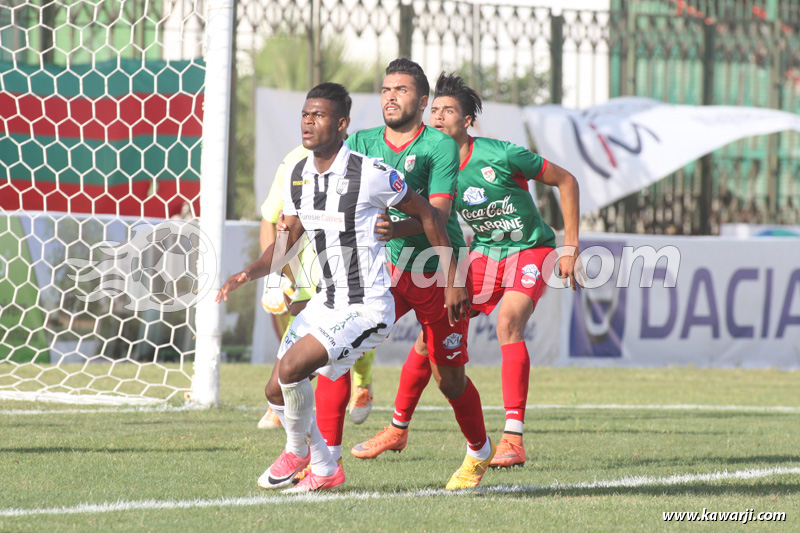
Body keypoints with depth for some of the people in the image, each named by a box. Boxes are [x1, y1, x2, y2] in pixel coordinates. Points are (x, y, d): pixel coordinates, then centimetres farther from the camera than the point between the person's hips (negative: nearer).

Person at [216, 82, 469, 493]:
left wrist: (452, 281, -4)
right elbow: (285, 243, 11)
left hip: (367, 308, -8)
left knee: (291, 367, -23)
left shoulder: (371, 174, -18)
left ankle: (299, 450, 5)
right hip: (327, 302, 8)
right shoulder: (298, 177, 2)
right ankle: (325, 470, 29)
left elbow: (426, 215, -6)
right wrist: (247, 274, -8)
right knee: (277, 390, 6)